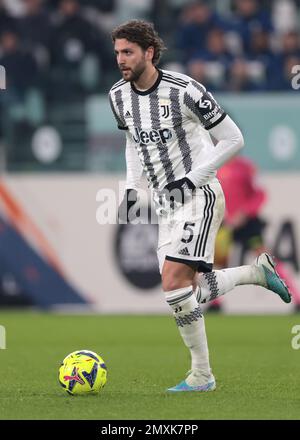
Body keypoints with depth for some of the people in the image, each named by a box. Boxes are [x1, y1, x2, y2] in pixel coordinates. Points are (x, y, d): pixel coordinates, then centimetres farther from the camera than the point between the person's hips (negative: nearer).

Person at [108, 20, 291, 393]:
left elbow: (233, 139, -9)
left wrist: (193, 178, -15)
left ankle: (201, 376, -9)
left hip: (199, 197, -8)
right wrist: (131, 189, 11)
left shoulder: (183, 90, -16)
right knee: (188, 291, 5)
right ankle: (257, 271, 28)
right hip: (166, 205, 8)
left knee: (174, 282, -19)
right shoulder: (118, 96, 4)